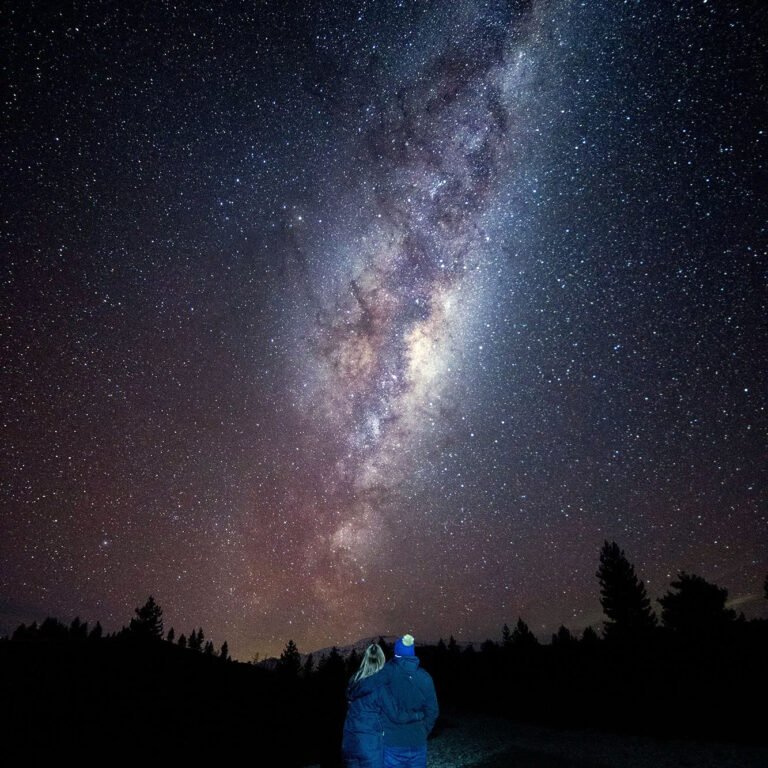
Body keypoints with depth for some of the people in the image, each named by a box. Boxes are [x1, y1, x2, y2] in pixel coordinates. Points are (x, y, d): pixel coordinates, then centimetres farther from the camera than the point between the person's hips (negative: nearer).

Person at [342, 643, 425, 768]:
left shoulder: (354, 684, 4)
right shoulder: (379, 687, -16)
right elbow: (396, 714, -13)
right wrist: (419, 715, 1)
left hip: (349, 743, 6)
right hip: (370, 745, -6)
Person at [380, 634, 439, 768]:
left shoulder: (387, 672, -11)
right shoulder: (425, 677, -5)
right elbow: (432, 710, -1)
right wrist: (424, 732, 12)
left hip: (391, 741, -2)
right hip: (417, 741, 2)